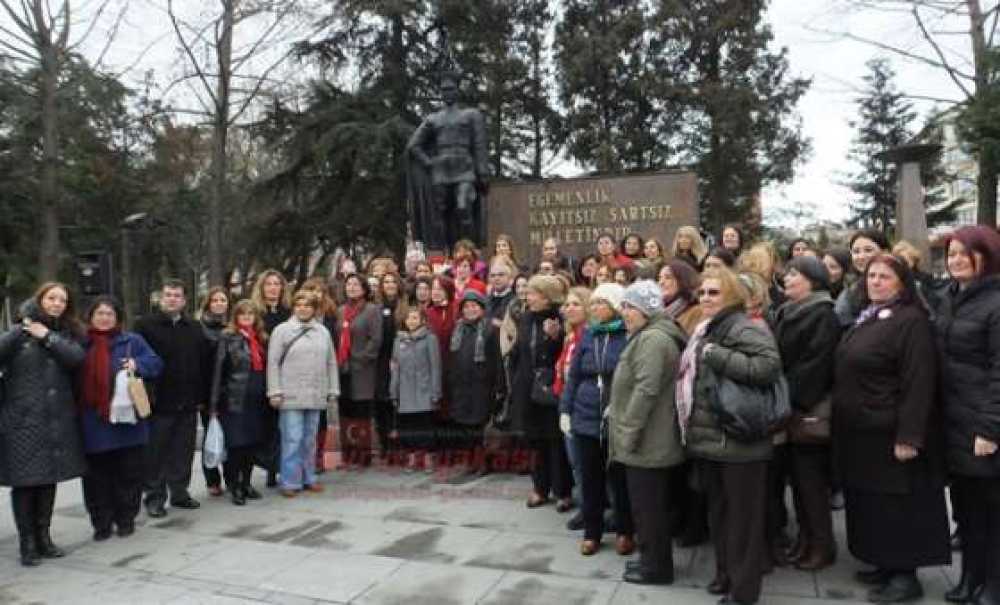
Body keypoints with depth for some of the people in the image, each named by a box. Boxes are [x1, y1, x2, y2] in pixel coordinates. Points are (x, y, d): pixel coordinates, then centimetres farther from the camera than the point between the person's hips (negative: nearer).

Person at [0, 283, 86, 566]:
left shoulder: (66, 334, 10)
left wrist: (47, 336, -11)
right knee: (24, 482, 0)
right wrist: (24, 328, -19)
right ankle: (27, 543, 12)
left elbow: (77, 357, -9)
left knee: (49, 479, 11)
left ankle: (43, 537, 24)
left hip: (57, 421, 3)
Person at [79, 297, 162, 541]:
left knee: (128, 472, 5)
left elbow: (156, 364, 2)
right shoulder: (81, 344, 8)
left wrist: (137, 365, -16)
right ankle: (101, 522, 20)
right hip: (93, 422, 2)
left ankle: (126, 518, 20)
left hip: (127, 419, -1)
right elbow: (74, 380, 13)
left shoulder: (132, 341, 3)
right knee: (97, 475, 7)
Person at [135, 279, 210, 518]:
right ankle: (154, 496, 14)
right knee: (156, 452, 3)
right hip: (159, 402, -4)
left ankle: (180, 492, 22)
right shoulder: (145, 325, -1)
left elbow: (205, 364, 12)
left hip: (188, 402, 4)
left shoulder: (195, 328, 12)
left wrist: (202, 396, 8)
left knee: (183, 451, 10)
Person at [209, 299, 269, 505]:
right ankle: (234, 486, 10)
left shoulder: (261, 339, 12)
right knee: (235, 443, -2)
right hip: (234, 400, -5)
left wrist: (268, 395, 9)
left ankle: (246, 483, 23)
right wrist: (215, 402, -11)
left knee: (252, 443, 10)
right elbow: (218, 370, -7)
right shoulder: (228, 338, -4)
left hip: (256, 401, 5)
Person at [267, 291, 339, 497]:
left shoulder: (323, 332, 10)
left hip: (316, 395, 4)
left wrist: (333, 391, 10)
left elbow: (331, 363, 13)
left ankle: (308, 478, 23)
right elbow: (273, 363, -3)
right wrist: (275, 391, -8)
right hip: (290, 396, -4)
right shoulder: (282, 330, 0)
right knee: (292, 439, -3)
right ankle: (290, 482, 7)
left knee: (310, 439, 12)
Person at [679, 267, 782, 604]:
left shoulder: (743, 328, -15)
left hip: (738, 441, -9)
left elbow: (769, 366, -30)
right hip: (708, 437, 9)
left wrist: (717, 356, -25)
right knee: (718, 511, 19)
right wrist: (691, 429, 17)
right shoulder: (705, 330, 14)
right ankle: (725, 573, 35)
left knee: (742, 515, 3)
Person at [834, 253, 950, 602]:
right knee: (871, 502, 15)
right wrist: (840, 414, 15)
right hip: (860, 431, 9)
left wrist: (908, 436, -24)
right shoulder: (865, 319, 14)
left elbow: (919, 383, -20)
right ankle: (886, 565, 28)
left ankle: (906, 575, 14)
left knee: (897, 504, 2)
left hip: (890, 433, -9)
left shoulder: (911, 320, -13)